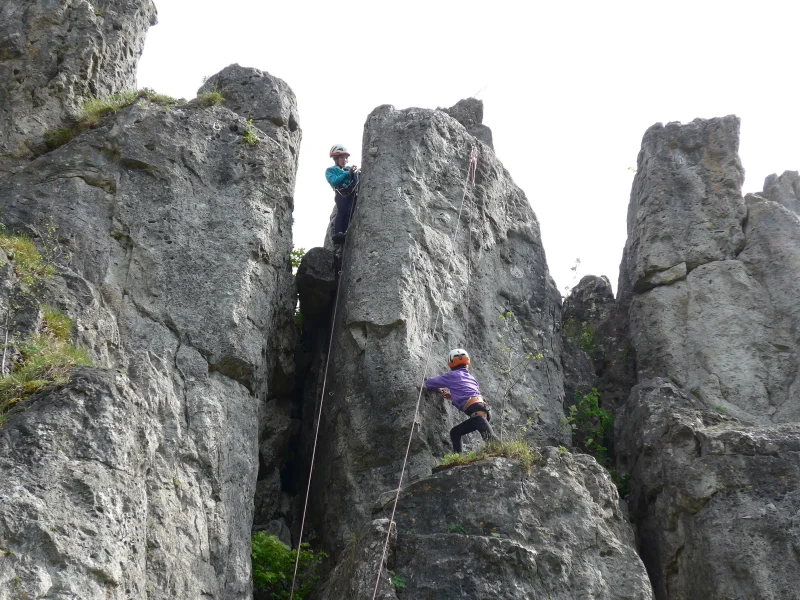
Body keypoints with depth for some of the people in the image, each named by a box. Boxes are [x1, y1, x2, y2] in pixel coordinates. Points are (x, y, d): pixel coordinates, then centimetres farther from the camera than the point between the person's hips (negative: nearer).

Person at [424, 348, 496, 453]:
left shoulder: (452, 375, 10)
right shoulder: (470, 377, 30)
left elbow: (428, 383, 19)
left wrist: (428, 380, 41)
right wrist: (451, 396, 43)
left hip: (475, 411, -7)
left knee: (491, 440, -22)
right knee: (455, 432, 20)